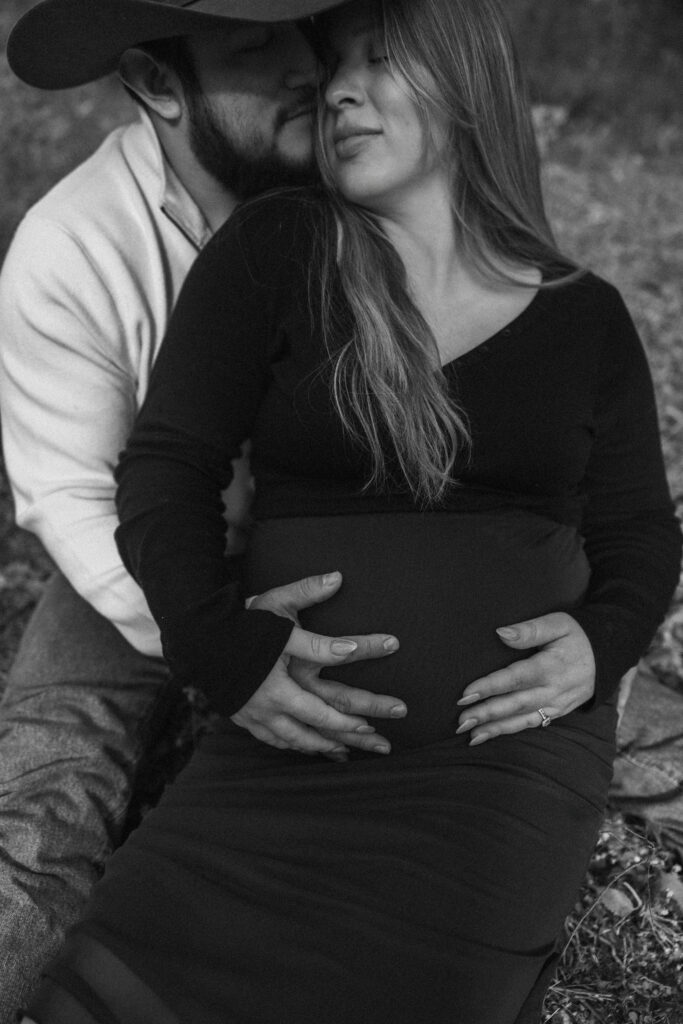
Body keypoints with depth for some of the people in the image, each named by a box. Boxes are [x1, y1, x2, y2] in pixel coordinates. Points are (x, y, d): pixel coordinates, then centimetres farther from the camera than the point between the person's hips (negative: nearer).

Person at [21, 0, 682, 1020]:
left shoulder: (585, 316, 9)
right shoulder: (275, 250, 3)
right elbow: (167, 467, -1)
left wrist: (601, 642, -6)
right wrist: (228, 647, -17)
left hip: (510, 741, 1)